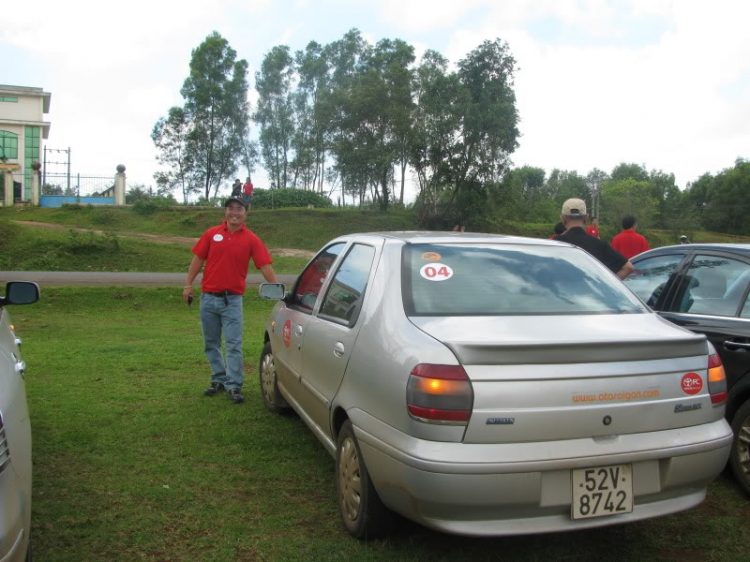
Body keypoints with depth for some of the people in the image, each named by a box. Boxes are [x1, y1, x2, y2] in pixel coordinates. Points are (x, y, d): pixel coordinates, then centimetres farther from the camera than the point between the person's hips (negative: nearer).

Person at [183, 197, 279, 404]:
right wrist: (188, 285, 3)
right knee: (211, 343, 13)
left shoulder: (251, 239, -2)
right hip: (208, 297, 3)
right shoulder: (211, 234, 3)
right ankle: (219, 379, 27)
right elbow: (198, 259, 6)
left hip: (233, 299, -2)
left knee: (234, 345, -4)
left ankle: (234, 385, 2)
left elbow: (266, 266, -6)